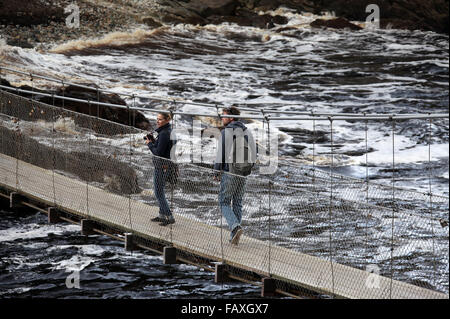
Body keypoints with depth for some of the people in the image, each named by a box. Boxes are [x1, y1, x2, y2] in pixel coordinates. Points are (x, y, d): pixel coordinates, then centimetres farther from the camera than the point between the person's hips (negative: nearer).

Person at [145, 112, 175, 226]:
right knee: (160, 191, 20)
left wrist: (149, 144, -9)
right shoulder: (167, 130, 9)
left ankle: (169, 217, -4)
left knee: (159, 192, -4)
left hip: (162, 165, -10)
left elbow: (158, 152, -23)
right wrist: (154, 141, 5)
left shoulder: (164, 133, -22)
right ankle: (162, 215, 29)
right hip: (163, 165, 10)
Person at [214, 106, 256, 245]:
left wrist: (216, 171, -3)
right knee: (238, 203, 12)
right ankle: (234, 236, 12)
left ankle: (235, 226, -19)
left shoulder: (226, 132, -10)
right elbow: (253, 153, 11)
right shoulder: (247, 132, 10)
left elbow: (221, 153, -12)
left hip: (230, 171, -6)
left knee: (224, 202, 3)